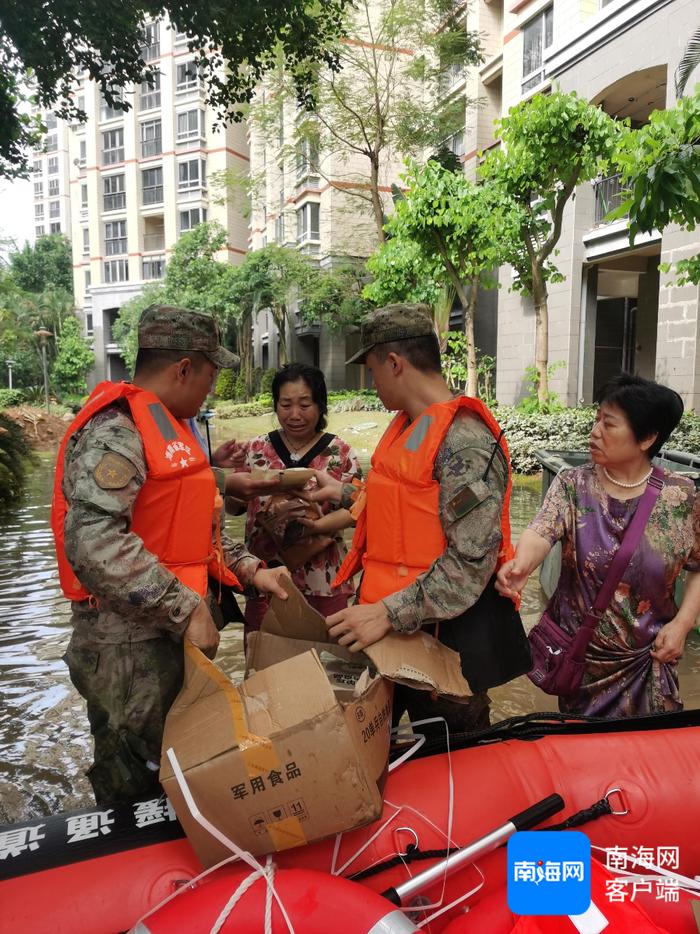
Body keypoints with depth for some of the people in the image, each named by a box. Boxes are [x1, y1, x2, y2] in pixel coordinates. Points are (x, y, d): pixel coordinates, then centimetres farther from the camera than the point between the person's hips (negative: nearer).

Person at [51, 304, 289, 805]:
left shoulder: (169, 426, 14)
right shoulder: (112, 432, -19)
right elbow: (93, 544, -31)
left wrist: (248, 569, 9)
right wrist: (187, 610, -25)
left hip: (176, 640, 9)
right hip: (130, 648, -9)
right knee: (135, 792, 8)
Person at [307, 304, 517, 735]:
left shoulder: (464, 441, -20)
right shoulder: (406, 425, 9)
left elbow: (471, 561, -25)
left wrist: (390, 615, -28)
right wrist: (347, 494, 22)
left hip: (437, 634, -8)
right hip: (380, 622, 9)